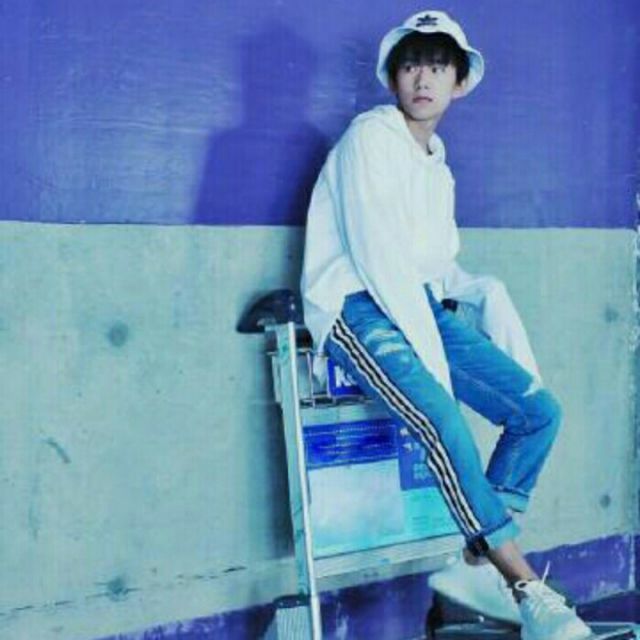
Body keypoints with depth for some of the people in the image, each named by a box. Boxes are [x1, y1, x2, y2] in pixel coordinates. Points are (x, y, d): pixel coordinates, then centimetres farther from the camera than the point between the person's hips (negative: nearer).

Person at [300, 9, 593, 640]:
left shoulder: (438, 166, 20)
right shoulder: (372, 136, -5)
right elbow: (376, 252, -15)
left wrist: (486, 292, 0)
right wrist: (428, 350, -20)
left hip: (421, 306, 8)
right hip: (357, 307, -8)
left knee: (539, 410, -6)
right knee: (441, 418, -31)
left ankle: (478, 565, -4)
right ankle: (526, 589, -25)